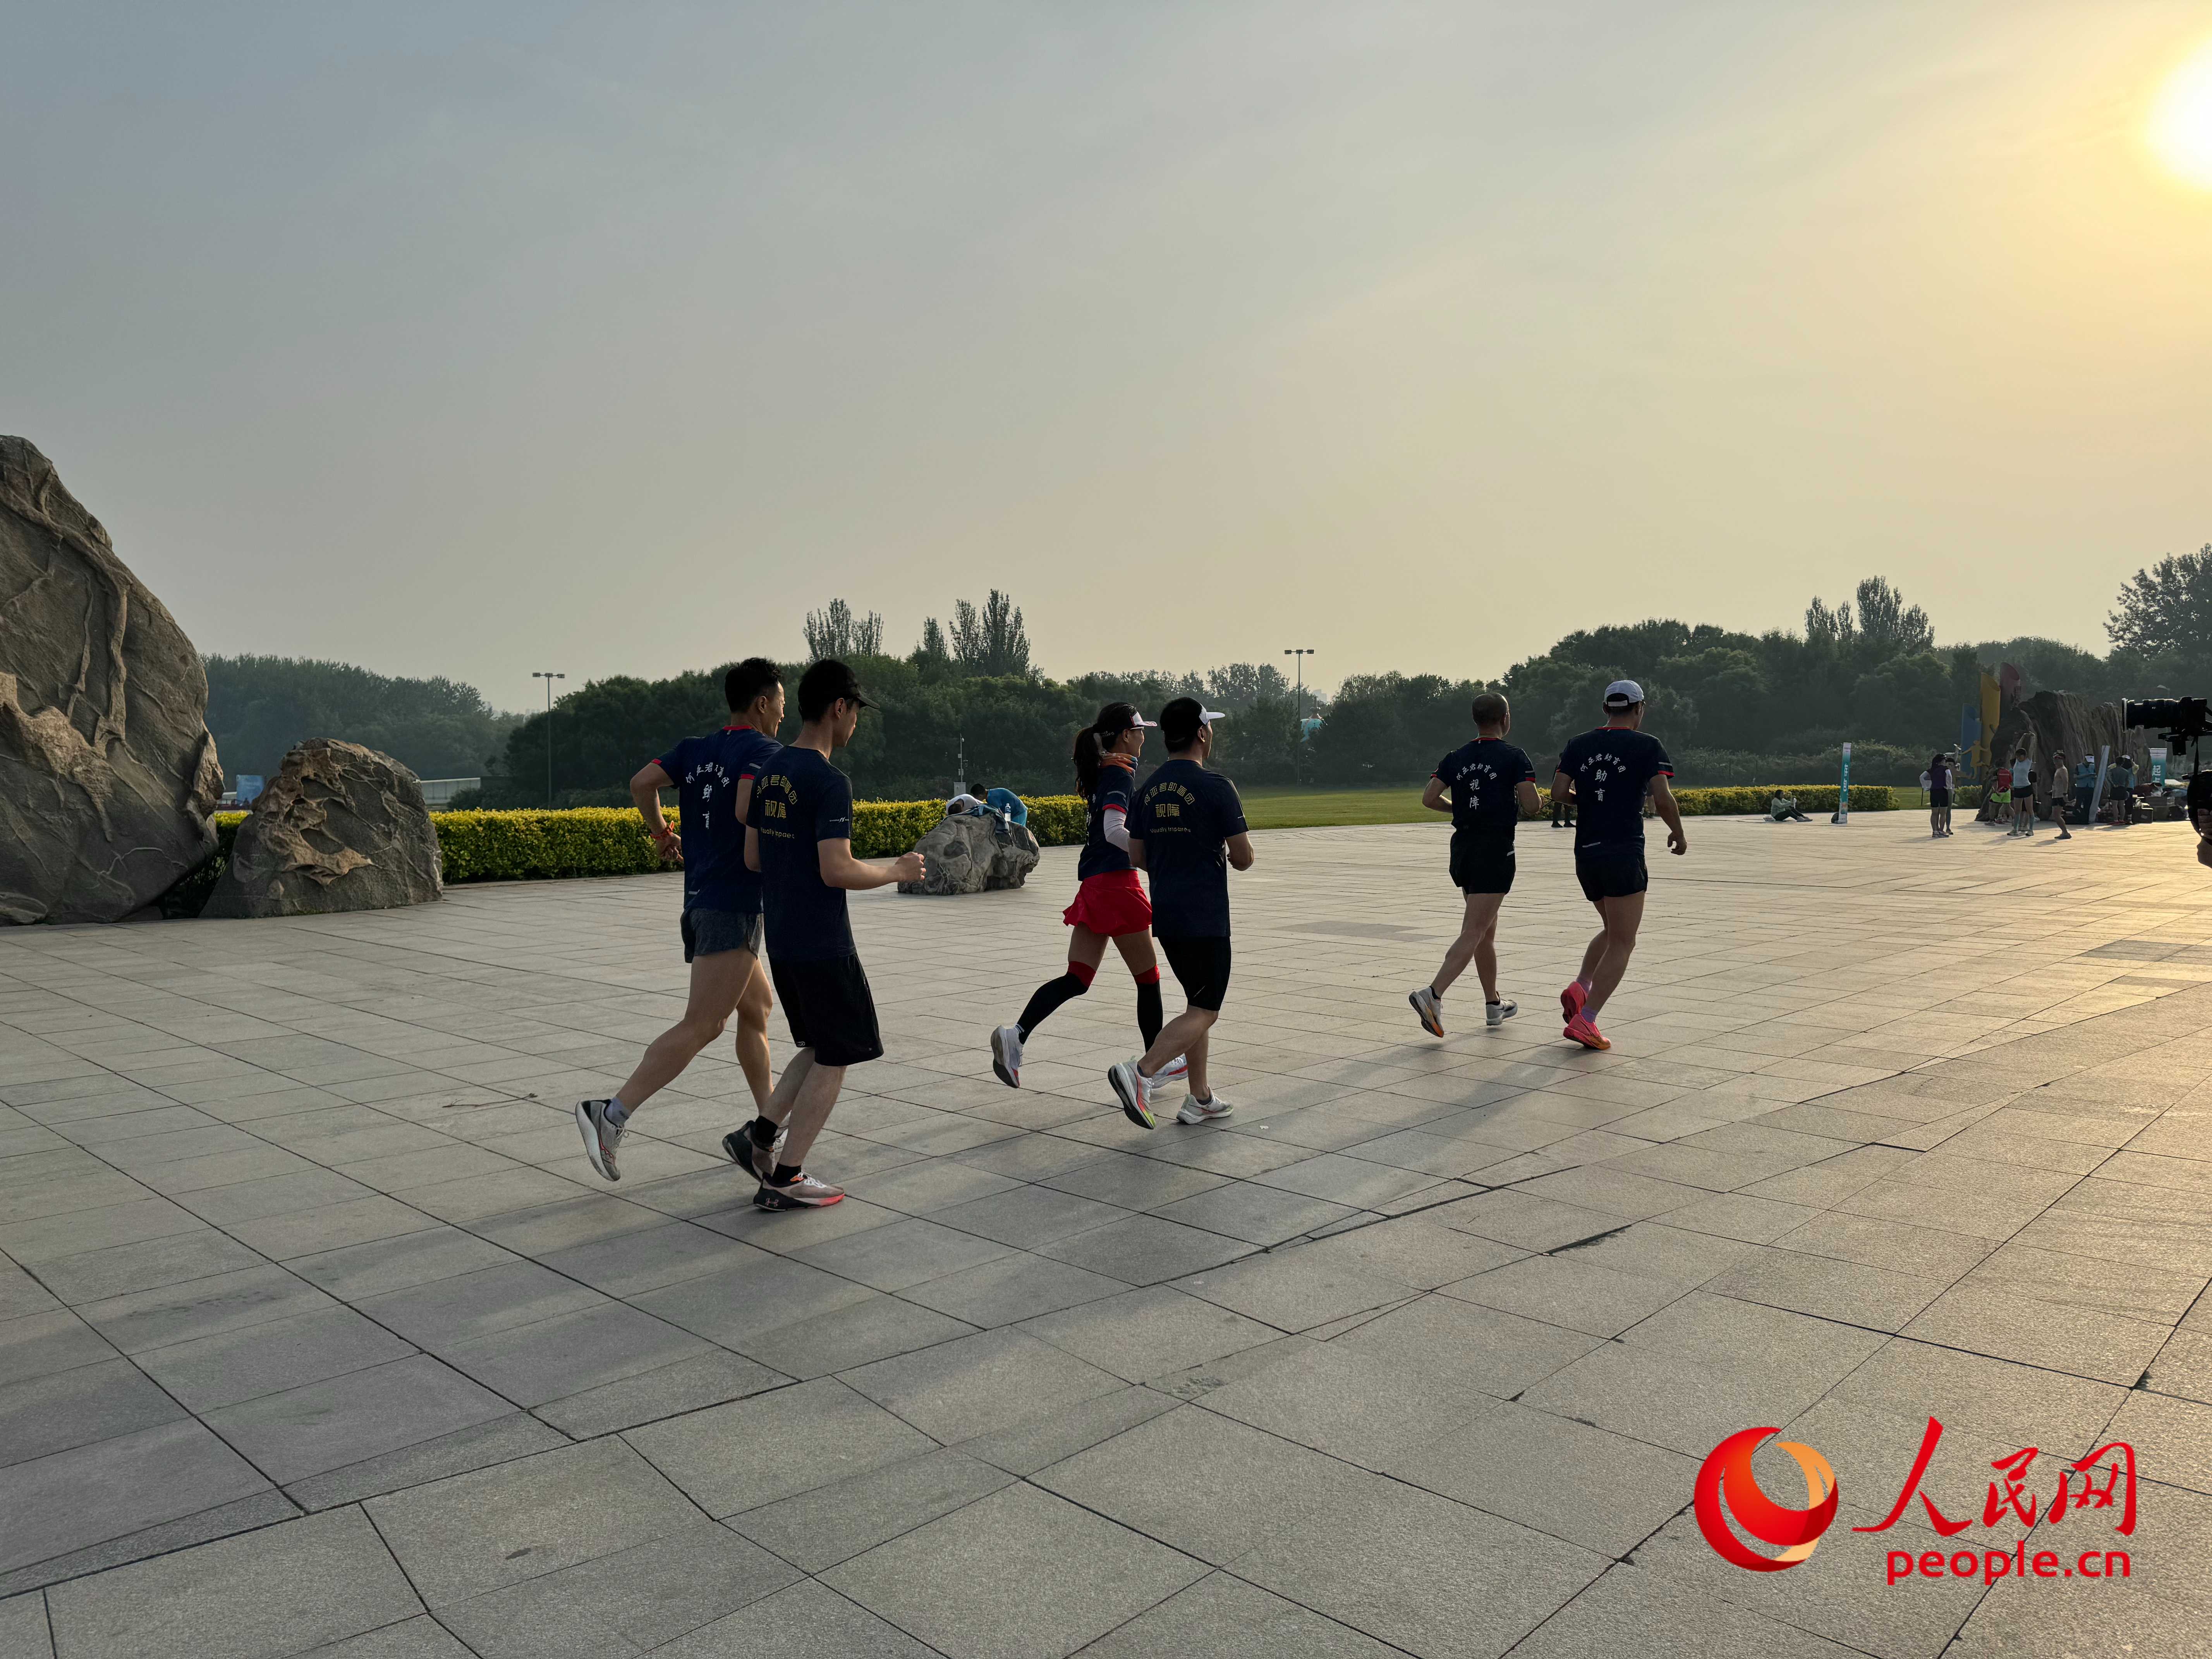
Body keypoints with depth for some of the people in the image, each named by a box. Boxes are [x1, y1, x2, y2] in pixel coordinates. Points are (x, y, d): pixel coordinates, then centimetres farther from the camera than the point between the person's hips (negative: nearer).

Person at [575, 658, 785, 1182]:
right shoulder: (765, 751, -9)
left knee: (757, 1009, 19)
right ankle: (611, 1114, -15)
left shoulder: (696, 750, 12)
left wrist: (660, 833, 14)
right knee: (699, 1027, -9)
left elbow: (642, 782, 0)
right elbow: (746, 811, -26)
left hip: (700, 902, 9)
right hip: (733, 908, -9)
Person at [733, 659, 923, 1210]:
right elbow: (837, 871, -23)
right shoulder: (830, 781, -18)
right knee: (835, 1058, 4)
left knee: (821, 1048, 21)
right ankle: (784, 1179, 8)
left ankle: (760, 1136, 17)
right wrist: (897, 871, -7)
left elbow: (752, 857, 13)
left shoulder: (769, 772, 8)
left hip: (780, 940, 9)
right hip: (824, 946, -9)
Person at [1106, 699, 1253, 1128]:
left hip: (1166, 915, 8)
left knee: (1198, 1004, 17)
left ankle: (1200, 1099, 19)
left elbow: (1137, 857, 11)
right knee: (1204, 1012, -3)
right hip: (1205, 917, -7)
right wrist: (1227, 856, 13)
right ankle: (1140, 1072, -18)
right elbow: (1243, 859, -9)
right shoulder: (1215, 786, -13)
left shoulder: (1149, 789, 7)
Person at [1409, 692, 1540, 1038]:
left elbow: (1429, 799, 0)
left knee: (1487, 930, 17)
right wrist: (1519, 805, 9)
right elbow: (1532, 805, -14)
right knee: (1473, 933, -9)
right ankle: (1433, 995, -23)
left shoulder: (1456, 758, 6)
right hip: (1495, 851, -6)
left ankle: (1494, 1005, 24)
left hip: (1462, 847, 6)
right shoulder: (1514, 757, -8)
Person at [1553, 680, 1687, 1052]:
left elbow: (1558, 795, 0)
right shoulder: (1646, 746, -3)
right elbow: (1663, 798, -11)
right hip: (1624, 854, -5)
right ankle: (1584, 1020, -9)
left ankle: (1579, 988, 4)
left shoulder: (1579, 745, 9)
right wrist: (1679, 834, 6)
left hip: (1585, 854, 6)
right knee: (1622, 943, 0)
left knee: (1612, 931, 24)